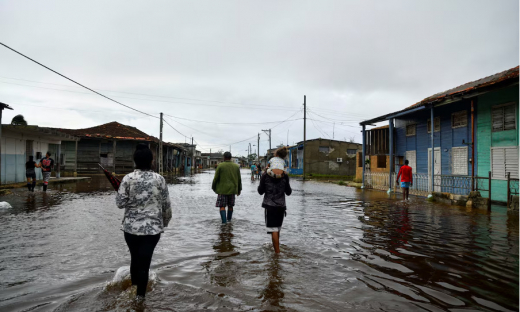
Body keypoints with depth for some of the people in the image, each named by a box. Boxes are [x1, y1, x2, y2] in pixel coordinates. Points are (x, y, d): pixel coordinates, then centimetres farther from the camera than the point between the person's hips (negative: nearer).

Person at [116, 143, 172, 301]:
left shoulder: (128, 178, -8)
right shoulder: (159, 179, -7)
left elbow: (120, 203, -5)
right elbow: (166, 205, -2)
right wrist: (165, 221, 14)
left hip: (131, 227, 1)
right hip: (153, 227, -1)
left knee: (135, 258, 22)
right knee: (145, 261, 9)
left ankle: (133, 287, 40)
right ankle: (140, 295, 20)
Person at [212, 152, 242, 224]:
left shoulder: (220, 166, -8)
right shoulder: (236, 166, 4)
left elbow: (216, 178, -5)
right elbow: (239, 179, 9)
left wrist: (214, 187, 9)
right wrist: (239, 189, 18)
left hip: (222, 189, -4)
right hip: (232, 189, 4)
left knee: (222, 206, 0)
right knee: (230, 205, 16)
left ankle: (224, 222, -9)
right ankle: (229, 220, 27)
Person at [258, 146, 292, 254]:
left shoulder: (265, 175, -10)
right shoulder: (285, 176, -7)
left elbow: (260, 191, -1)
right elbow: (288, 192, -1)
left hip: (269, 205, -2)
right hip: (281, 205, 3)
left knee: (273, 229, 0)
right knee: (278, 229, 21)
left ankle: (277, 251, -2)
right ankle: (276, 246, 40)